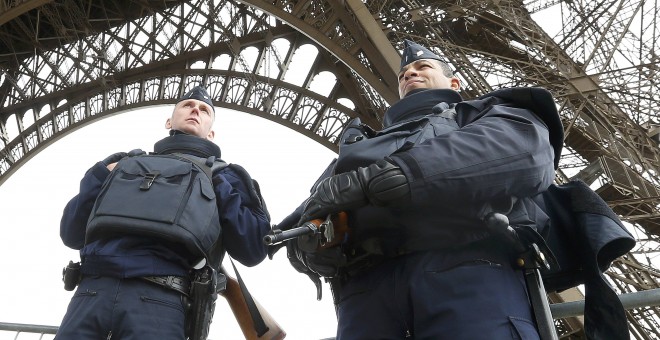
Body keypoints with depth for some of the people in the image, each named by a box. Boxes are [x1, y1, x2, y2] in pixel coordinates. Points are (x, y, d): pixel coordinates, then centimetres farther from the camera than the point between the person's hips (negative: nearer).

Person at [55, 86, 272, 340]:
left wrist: (216, 188, 2)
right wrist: (100, 177, 8)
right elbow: (72, 235, 21)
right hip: (92, 290, 3)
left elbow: (254, 250, 7)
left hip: (159, 299, -2)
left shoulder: (221, 176, 20)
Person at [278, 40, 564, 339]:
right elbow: (302, 218, 25)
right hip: (368, 283, 3)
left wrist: (372, 177, -9)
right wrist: (308, 243, -3)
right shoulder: (365, 142, 35)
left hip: (469, 269, -2)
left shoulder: (482, 113, 26)